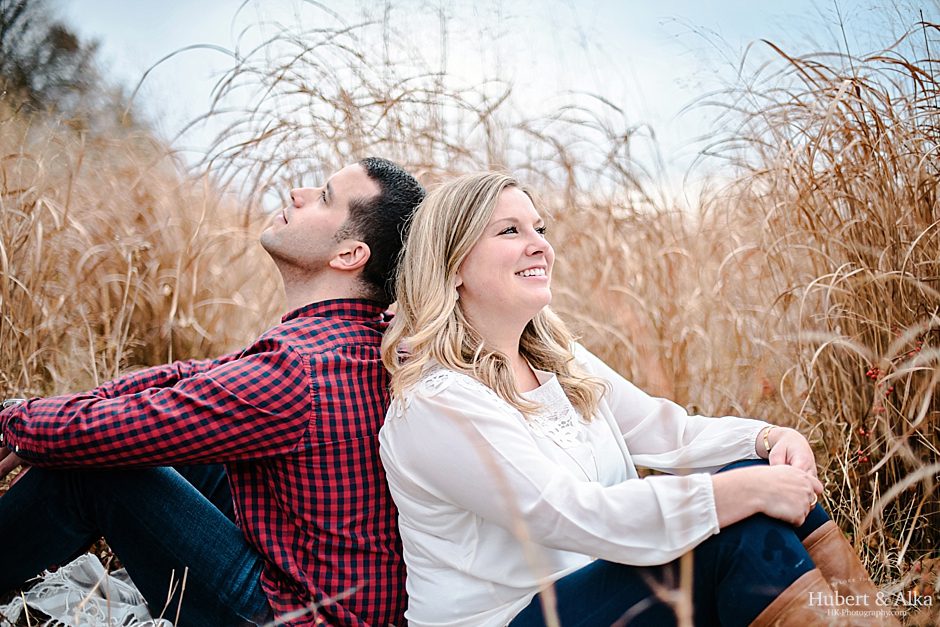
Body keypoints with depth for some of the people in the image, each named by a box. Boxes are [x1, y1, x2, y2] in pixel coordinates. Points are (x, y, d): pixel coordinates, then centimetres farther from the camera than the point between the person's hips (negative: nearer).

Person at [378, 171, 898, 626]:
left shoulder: (559, 360, 8)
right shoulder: (434, 403, -19)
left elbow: (670, 432, 9)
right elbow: (573, 515, -28)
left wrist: (772, 438, -11)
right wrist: (747, 490, -29)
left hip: (601, 575, 8)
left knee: (763, 473, -11)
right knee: (739, 532, -24)